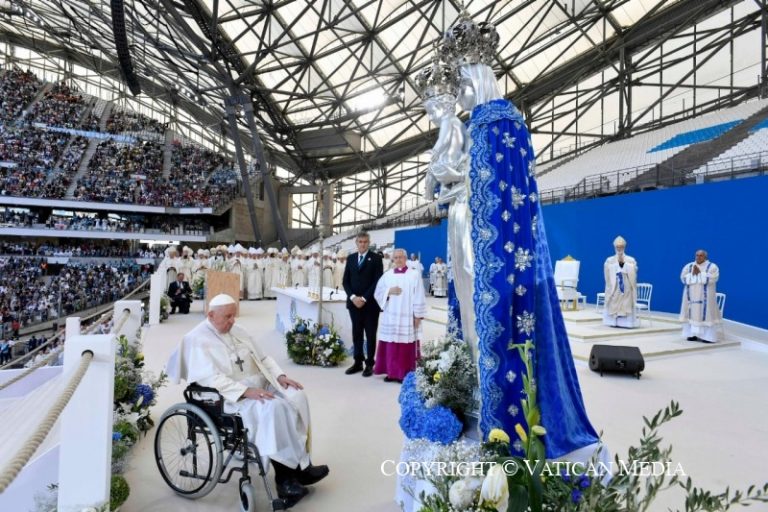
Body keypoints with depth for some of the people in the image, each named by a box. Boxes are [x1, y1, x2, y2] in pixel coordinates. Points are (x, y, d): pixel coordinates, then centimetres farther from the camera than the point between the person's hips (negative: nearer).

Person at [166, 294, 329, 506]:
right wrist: (246, 391, -29)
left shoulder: (237, 331, 14)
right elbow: (211, 379, -20)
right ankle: (286, 475, -17)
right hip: (229, 396, -7)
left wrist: (280, 375, -1)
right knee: (273, 408, -31)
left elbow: (262, 358, 16)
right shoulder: (197, 340, -9)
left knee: (296, 396, -17)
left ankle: (299, 463, -11)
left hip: (260, 384, 7)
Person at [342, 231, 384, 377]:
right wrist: (352, 297, -8)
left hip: (370, 303, -4)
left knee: (370, 335, 3)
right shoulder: (350, 258, 11)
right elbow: (345, 281, 8)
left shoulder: (376, 258, -2)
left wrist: (364, 298, -14)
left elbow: (378, 281, -9)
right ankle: (358, 362, 18)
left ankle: (369, 364, 12)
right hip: (354, 302, 4)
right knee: (356, 334, 9)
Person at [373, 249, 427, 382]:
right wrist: (389, 291, -11)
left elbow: (419, 297, -3)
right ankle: (391, 371, 17)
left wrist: (418, 316, -6)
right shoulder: (387, 275, 9)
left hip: (407, 318, -3)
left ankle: (404, 374, 10)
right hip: (390, 317, 3)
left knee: (405, 347, -1)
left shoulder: (414, 275, -2)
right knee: (390, 346, 5)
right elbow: (377, 292, 8)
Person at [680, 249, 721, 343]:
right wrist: (692, 274, -14)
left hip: (705, 296, -3)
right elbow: (683, 278, -1)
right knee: (692, 313, 5)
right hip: (691, 295, 4)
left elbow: (711, 279, -16)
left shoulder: (712, 267, -2)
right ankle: (692, 334, 10)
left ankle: (708, 336, -1)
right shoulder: (688, 266, 8)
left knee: (705, 313, -5)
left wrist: (700, 273, -15)